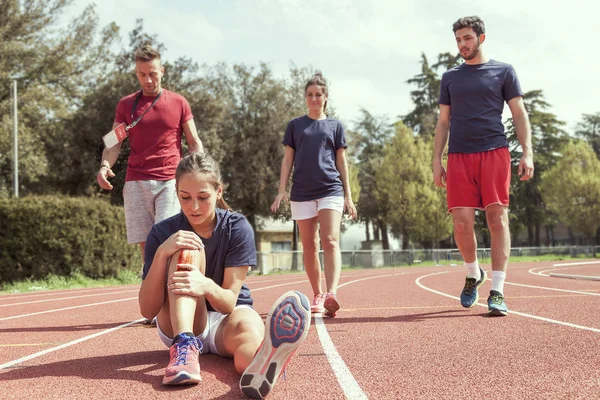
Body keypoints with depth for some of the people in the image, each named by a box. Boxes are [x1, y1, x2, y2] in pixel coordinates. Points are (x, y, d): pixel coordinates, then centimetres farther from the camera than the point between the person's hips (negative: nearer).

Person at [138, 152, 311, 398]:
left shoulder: (238, 228, -10)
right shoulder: (162, 233, -9)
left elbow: (229, 302, -17)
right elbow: (148, 310, -16)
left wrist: (207, 287, -40)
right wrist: (161, 254, -30)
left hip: (227, 318, -1)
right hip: (180, 325, 1)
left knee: (249, 327, -39)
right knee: (187, 250, -24)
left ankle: (262, 364, -78)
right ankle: (184, 345, -45)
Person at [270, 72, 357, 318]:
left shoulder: (335, 126, 11)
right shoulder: (295, 125, 12)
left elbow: (341, 161, 11)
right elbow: (288, 159, 11)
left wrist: (348, 195, 6)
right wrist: (281, 190, 1)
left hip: (331, 189, -2)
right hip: (302, 192, 2)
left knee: (330, 241, -16)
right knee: (309, 246, 6)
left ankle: (331, 294, -28)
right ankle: (317, 296, 15)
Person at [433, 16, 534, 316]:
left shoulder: (503, 72, 10)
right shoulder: (450, 77, 17)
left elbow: (519, 115, 6)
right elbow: (443, 122, 17)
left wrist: (527, 152, -6)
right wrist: (437, 160, 9)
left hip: (494, 153, -2)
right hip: (459, 156, 2)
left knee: (497, 219, -8)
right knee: (461, 223, -7)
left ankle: (497, 291, -6)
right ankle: (473, 274, 19)